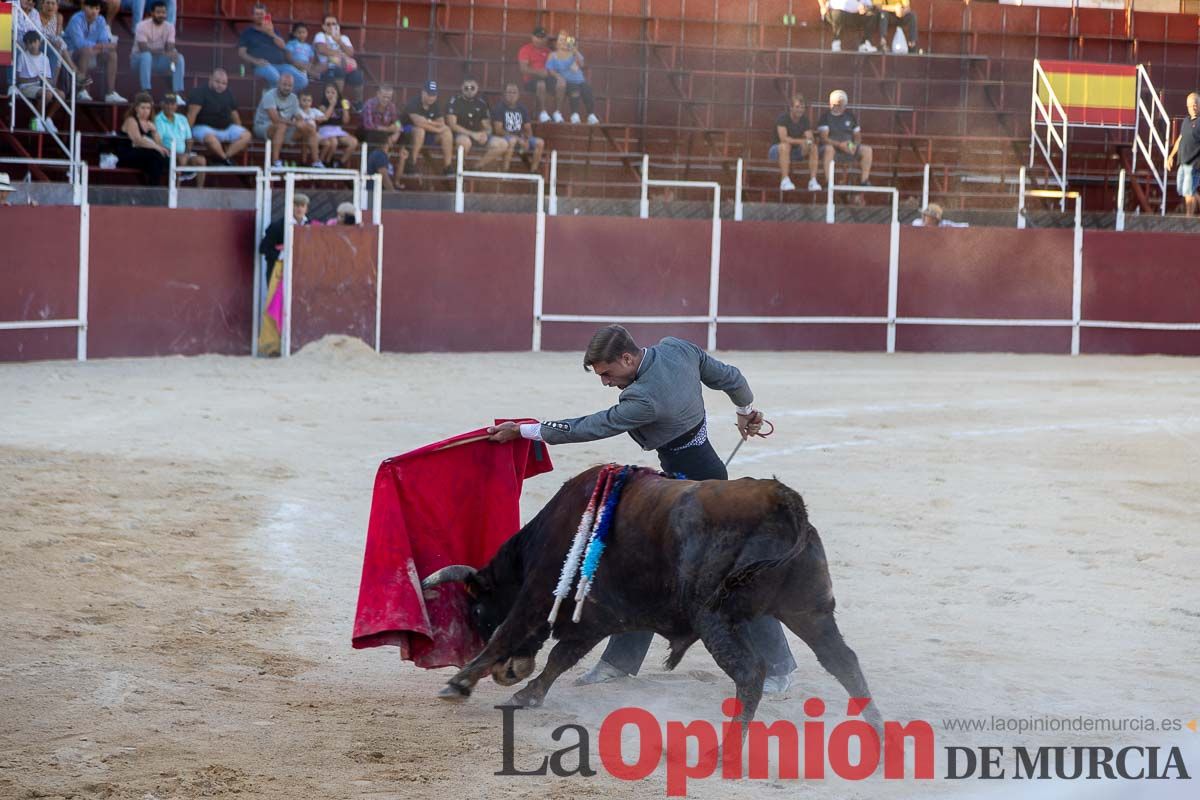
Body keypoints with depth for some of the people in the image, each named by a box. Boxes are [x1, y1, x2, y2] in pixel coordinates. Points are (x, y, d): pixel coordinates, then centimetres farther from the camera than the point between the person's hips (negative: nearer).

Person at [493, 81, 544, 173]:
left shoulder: (522, 109, 13)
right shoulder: (500, 108, -3)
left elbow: (528, 129, 13)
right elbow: (498, 130, -12)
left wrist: (526, 140, -12)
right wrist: (518, 139, -20)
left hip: (521, 138, 6)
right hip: (505, 137, -6)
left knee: (540, 143, -16)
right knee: (512, 141, -39)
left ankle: (533, 172, -13)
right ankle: (505, 172, -38)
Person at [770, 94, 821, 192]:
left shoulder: (804, 120, 1)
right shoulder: (783, 118, -16)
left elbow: (810, 139, -7)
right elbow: (783, 138, -29)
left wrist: (810, 142, -32)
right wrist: (802, 141, -34)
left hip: (795, 151, 5)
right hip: (777, 150, -5)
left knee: (813, 147, -18)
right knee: (785, 145, -38)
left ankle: (813, 181, -24)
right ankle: (785, 180, -42)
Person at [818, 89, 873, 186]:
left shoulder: (850, 116, 13)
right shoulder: (826, 117, -1)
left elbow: (857, 136, 14)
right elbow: (824, 138, -13)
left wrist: (854, 146, -9)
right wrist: (839, 144, -27)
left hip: (849, 148, 5)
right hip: (832, 146, -5)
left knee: (867, 149, -17)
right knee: (829, 149, -39)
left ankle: (864, 180, -15)